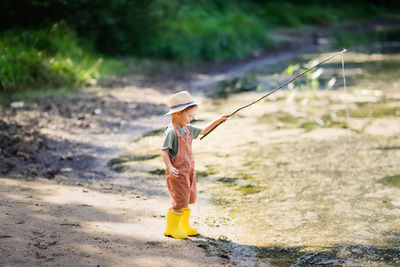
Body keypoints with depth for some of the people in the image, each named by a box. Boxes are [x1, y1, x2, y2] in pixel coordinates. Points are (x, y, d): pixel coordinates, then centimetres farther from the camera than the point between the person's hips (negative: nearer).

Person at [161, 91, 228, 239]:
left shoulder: (187, 128, 9)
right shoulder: (171, 132, -17)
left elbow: (202, 131, 24)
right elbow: (164, 151, -19)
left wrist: (217, 120, 17)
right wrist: (170, 167, -30)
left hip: (189, 170, 9)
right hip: (177, 171, -9)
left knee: (187, 198, 16)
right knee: (180, 200, -7)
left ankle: (184, 226, 30)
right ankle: (171, 228, 6)